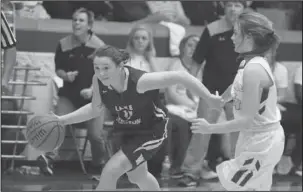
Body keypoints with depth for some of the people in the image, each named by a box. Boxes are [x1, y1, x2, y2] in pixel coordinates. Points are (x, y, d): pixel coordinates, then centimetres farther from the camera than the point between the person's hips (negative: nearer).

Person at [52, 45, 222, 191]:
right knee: (137, 177, 26)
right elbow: (96, 109, -1)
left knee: (111, 171, -18)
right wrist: (62, 120, -9)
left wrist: (210, 98, -30)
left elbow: (180, 76, -33)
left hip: (152, 131, -7)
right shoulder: (98, 81, -19)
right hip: (128, 130, 7)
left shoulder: (139, 81, -37)